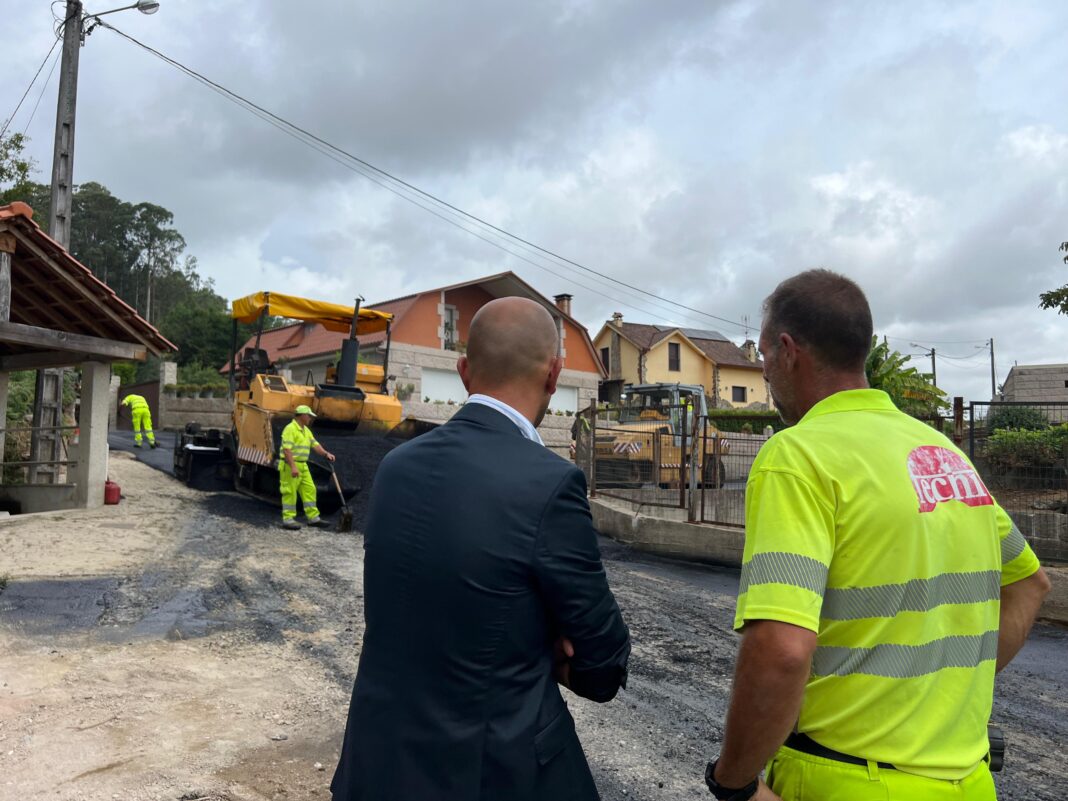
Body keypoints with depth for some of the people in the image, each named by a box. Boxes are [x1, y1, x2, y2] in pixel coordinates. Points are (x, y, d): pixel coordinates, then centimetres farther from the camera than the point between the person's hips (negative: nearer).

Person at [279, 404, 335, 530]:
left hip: (302, 465, 9)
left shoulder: (306, 430, 15)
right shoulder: (290, 429, -14)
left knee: (309, 490, 8)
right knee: (290, 492, -4)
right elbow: (286, 449, -21)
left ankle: (313, 517, 13)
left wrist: (326, 453, -3)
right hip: (289, 466, -9)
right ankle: (288, 519, 4)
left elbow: (315, 444, 13)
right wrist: (293, 467, -27)